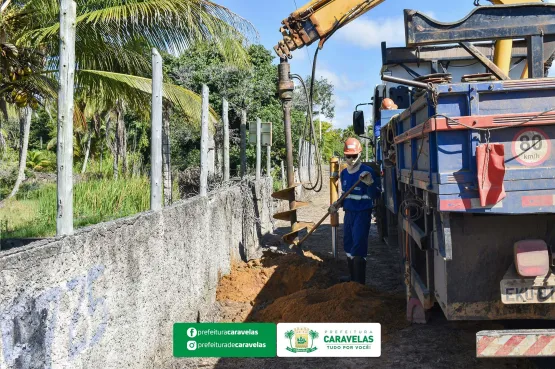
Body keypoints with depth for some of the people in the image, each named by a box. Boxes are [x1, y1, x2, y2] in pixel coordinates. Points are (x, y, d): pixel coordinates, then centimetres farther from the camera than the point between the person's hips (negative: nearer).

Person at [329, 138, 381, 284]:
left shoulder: (367, 172, -14)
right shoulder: (344, 173, 8)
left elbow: (375, 195, -17)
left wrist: (369, 183, -35)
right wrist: (338, 204, 2)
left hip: (362, 214, -8)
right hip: (349, 213, 8)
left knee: (358, 247, -10)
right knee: (348, 244, 16)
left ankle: (359, 282, -4)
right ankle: (352, 277, 32)